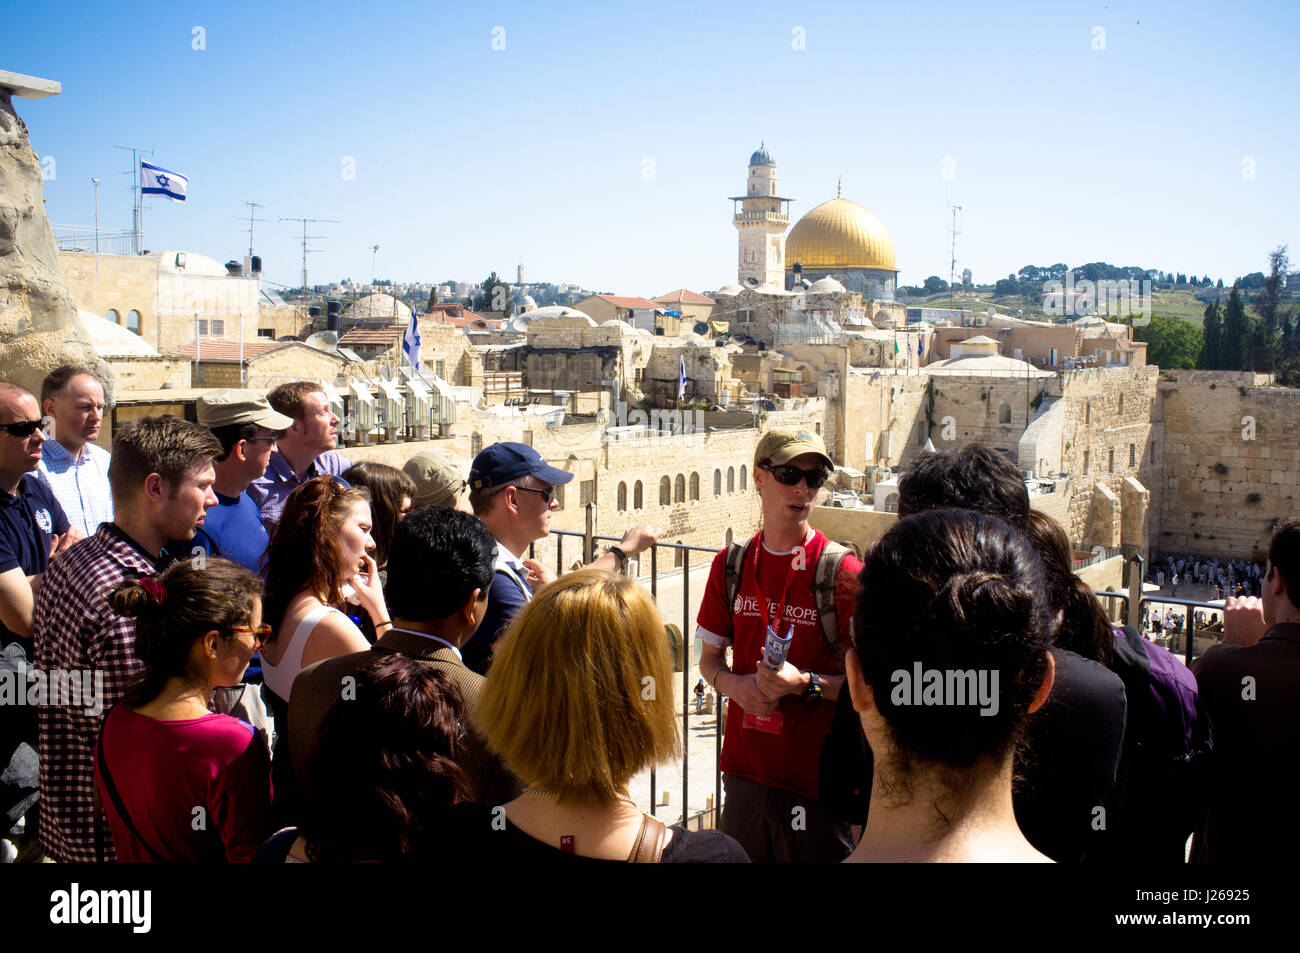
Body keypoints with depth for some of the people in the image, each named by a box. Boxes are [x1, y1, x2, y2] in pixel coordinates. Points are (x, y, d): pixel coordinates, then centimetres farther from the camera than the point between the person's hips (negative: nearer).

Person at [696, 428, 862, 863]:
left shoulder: (843, 573, -10)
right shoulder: (730, 565, 5)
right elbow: (709, 659, 12)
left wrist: (805, 683, -23)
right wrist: (735, 684, -9)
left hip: (815, 779, -4)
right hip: (744, 769, 4)